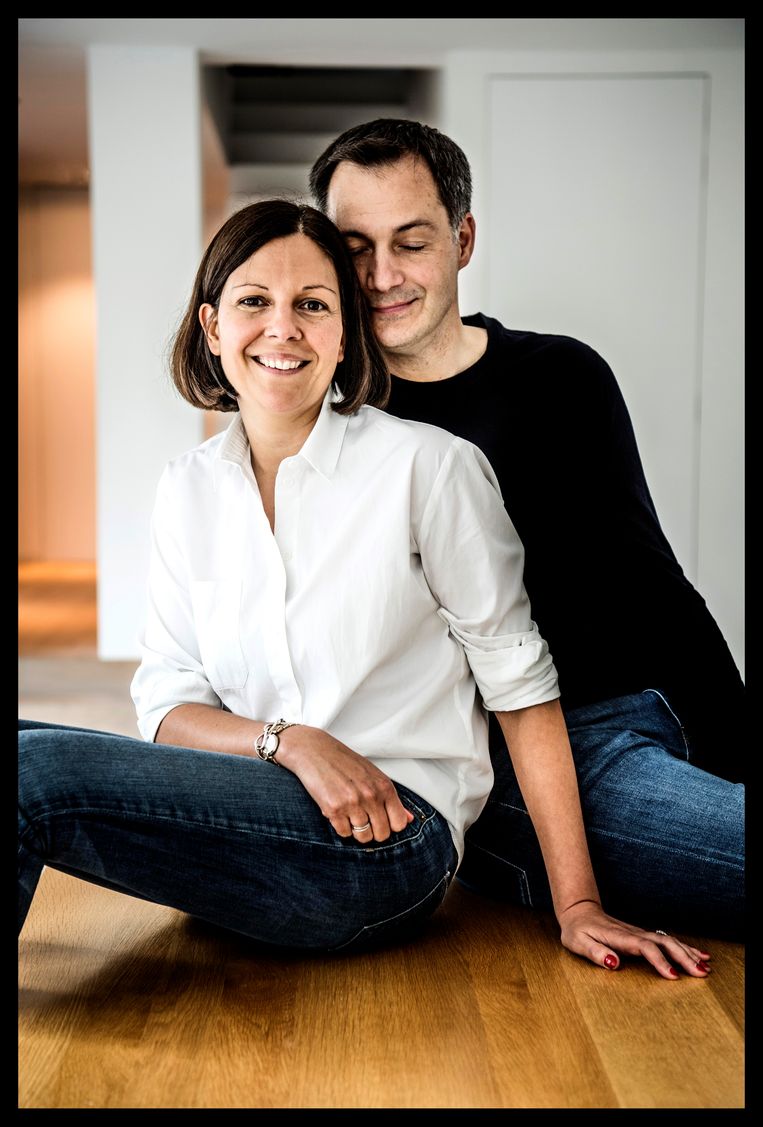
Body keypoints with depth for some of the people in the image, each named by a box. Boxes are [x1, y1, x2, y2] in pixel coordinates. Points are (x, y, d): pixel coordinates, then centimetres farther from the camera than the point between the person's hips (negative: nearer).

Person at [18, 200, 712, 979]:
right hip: (241, 819, 5)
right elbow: (167, 702, 4)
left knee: (35, 772, -24)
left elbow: (521, 687, -4)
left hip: (390, 837, -5)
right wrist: (290, 741, -17)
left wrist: (578, 908, -6)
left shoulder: (430, 466, -6)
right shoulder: (186, 491, 9)